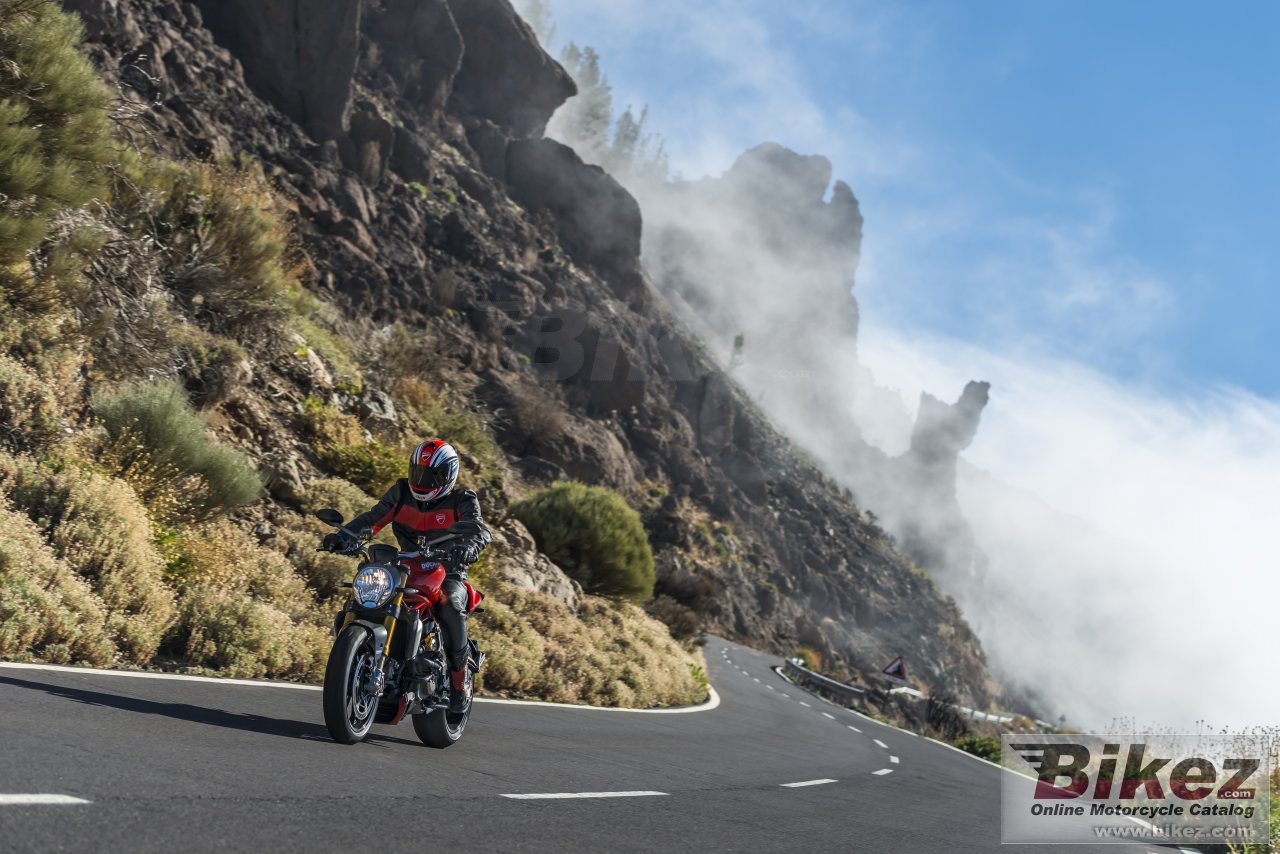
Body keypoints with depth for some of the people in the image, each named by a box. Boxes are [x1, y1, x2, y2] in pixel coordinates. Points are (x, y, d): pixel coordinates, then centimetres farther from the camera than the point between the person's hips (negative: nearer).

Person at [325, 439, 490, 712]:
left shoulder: (461, 501, -5)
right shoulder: (401, 493, 6)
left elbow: (480, 531, -22)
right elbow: (373, 518, -4)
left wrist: (467, 548, -47)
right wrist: (344, 535, -23)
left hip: (447, 574, -4)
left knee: (451, 610, -35)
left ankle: (460, 679, -17)